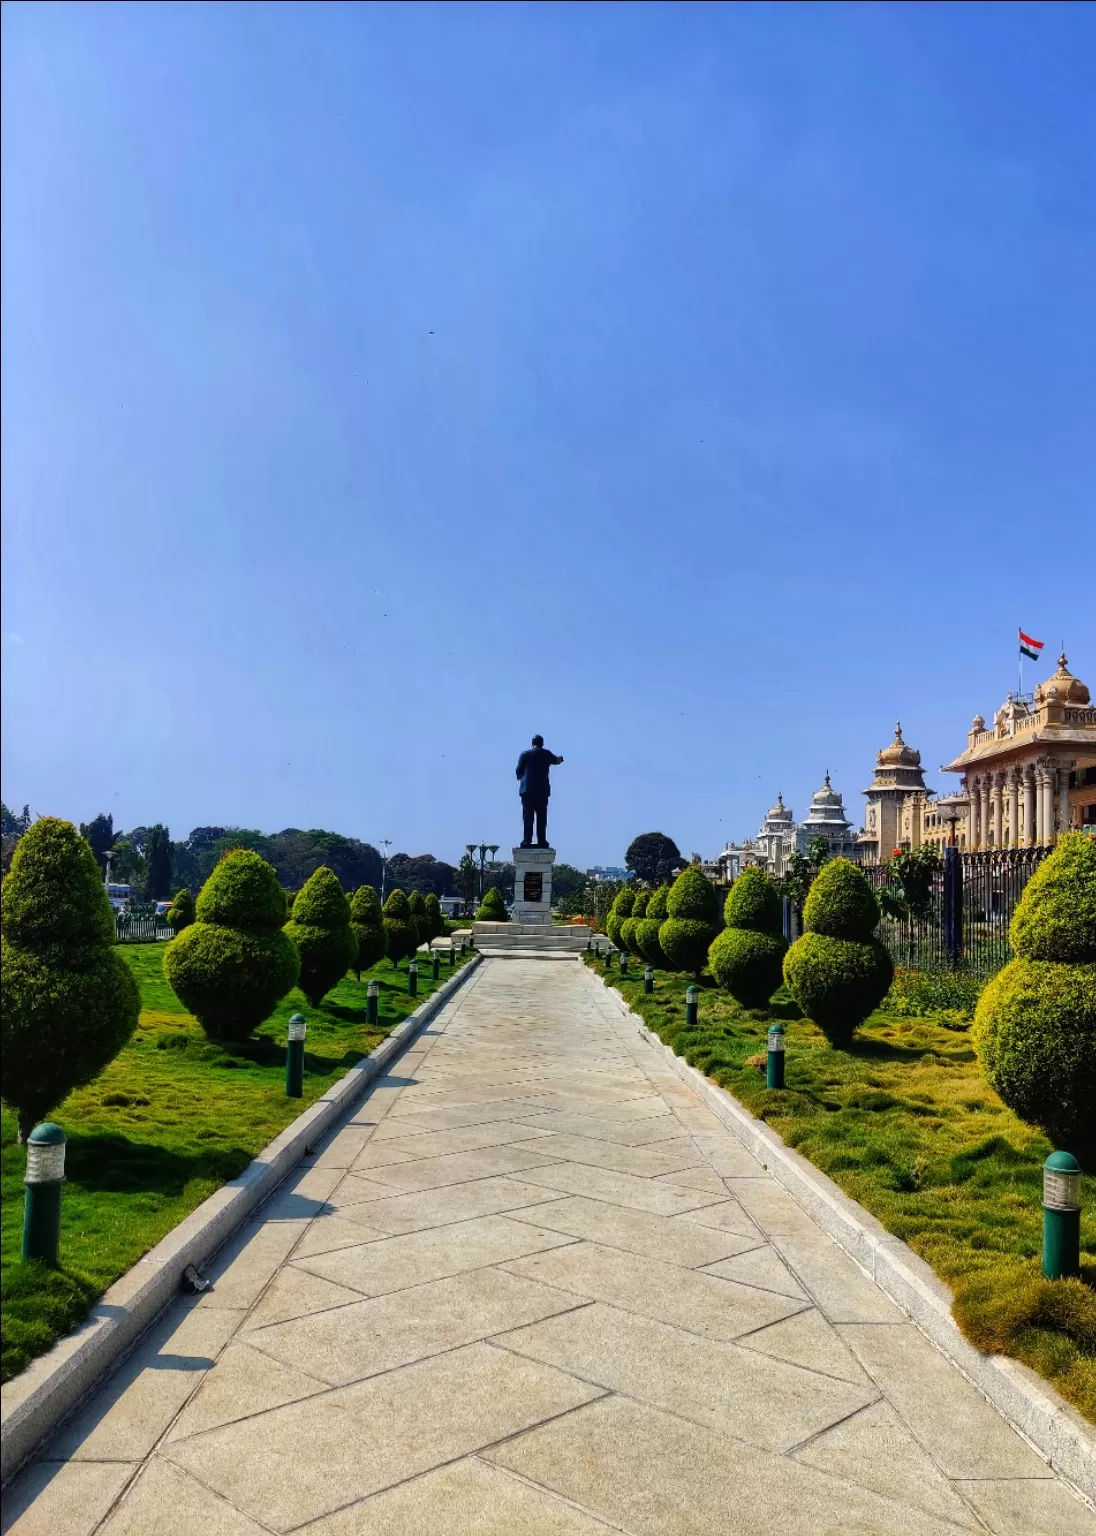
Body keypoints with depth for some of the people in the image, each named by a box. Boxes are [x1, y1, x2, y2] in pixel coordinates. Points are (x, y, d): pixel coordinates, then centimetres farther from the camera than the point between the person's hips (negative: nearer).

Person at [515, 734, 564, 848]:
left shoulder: (525, 754, 2)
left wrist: (521, 778, 24)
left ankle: (527, 841, -10)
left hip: (527, 790, -1)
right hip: (543, 790, 2)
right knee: (542, 817, 5)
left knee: (528, 816, -3)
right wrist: (560, 758, 57)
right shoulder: (547, 754, 11)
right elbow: (556, 760, 33)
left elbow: (519, 771, 1)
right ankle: (542, 841, 1)